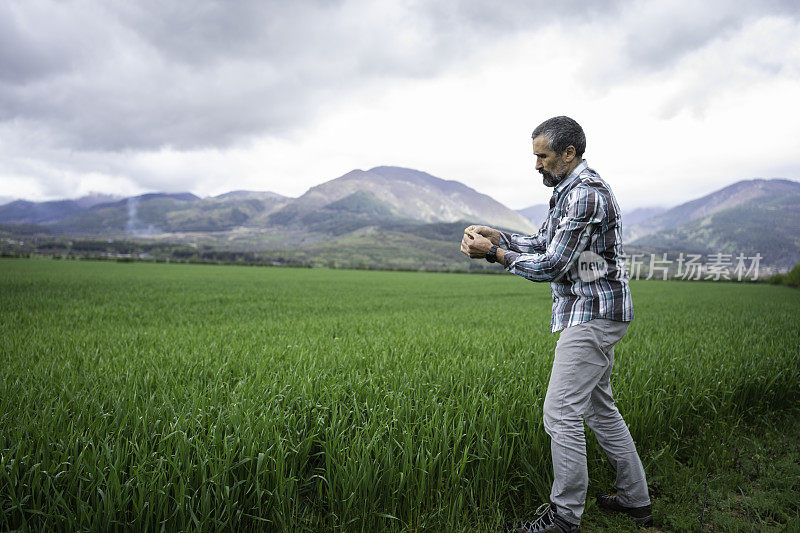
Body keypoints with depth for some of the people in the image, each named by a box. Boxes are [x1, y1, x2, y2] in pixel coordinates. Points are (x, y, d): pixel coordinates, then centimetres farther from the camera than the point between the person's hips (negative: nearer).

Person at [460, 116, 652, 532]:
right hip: (593, 314, 11)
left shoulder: (586, 193, -18)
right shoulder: (570, 190, 16)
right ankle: (635, 499, 30)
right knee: (598, 406, 18)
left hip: (593, 314, -11)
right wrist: (496, 236, 5)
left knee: (561, 412, -7)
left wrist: (493, 253, -14)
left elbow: (552, 265, -21)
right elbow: (542, 243, 18)